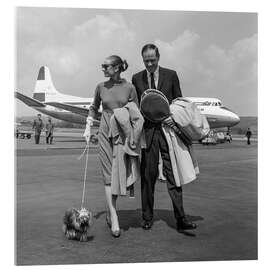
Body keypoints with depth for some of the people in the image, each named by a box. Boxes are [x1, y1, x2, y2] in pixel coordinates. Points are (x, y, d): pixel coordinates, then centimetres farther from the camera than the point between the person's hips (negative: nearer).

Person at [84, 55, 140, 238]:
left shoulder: (129, 87, 0)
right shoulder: (101, 87, 6)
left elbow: (137, 113, 4)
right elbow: (94, 108, 21)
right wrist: (88, 127, 11)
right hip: (106, 133, 1)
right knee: (109, 175, -5)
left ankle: (110, 212, 23)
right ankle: (114, 218, -4)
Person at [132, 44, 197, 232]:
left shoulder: (171, 75, 8)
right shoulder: (137, 79, 10)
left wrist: (174, 117, -9)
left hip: (167, 128, -1)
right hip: (146, 131, 1)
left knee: (173, 174, -3)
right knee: (148, 175, 5)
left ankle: (181, 219, 0)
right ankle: (147, 217, 16)